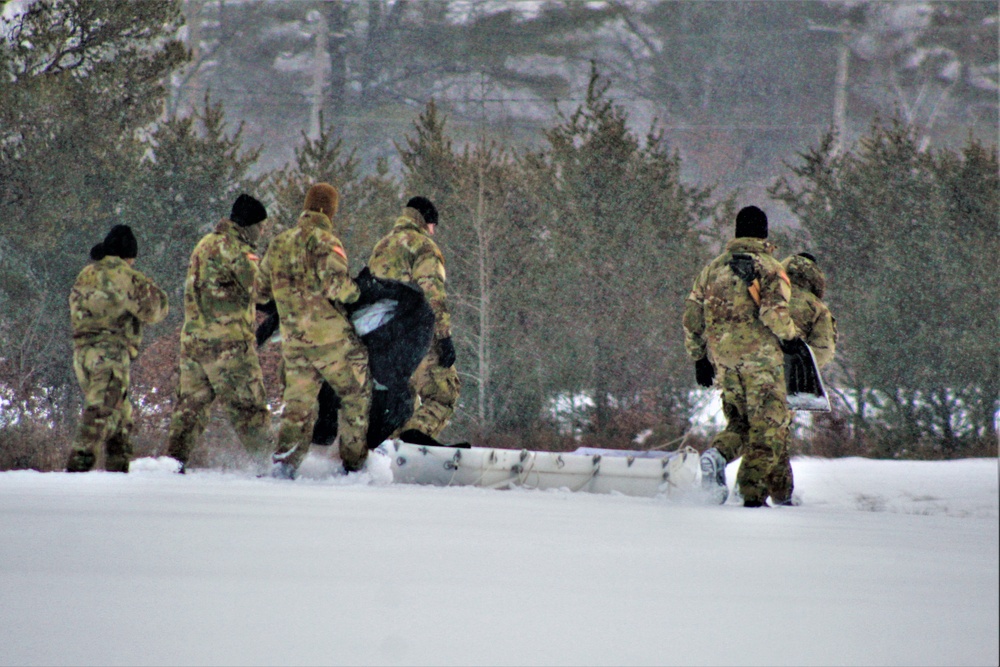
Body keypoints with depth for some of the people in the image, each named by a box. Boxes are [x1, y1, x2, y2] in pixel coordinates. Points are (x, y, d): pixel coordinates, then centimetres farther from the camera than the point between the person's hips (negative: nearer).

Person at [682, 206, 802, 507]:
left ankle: (718, 453, -12)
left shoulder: (712, 268, 12)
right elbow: (774, 312, -18)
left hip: (722, 357, 5)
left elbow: (692, 316, 12)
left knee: (739, 422, 18)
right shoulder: (768, 267, -5)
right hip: (760, 357, -5)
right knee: (768, 427, 2)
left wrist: (699, 358, 19)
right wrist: (789, 337, 1)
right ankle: (753, 492, -6)